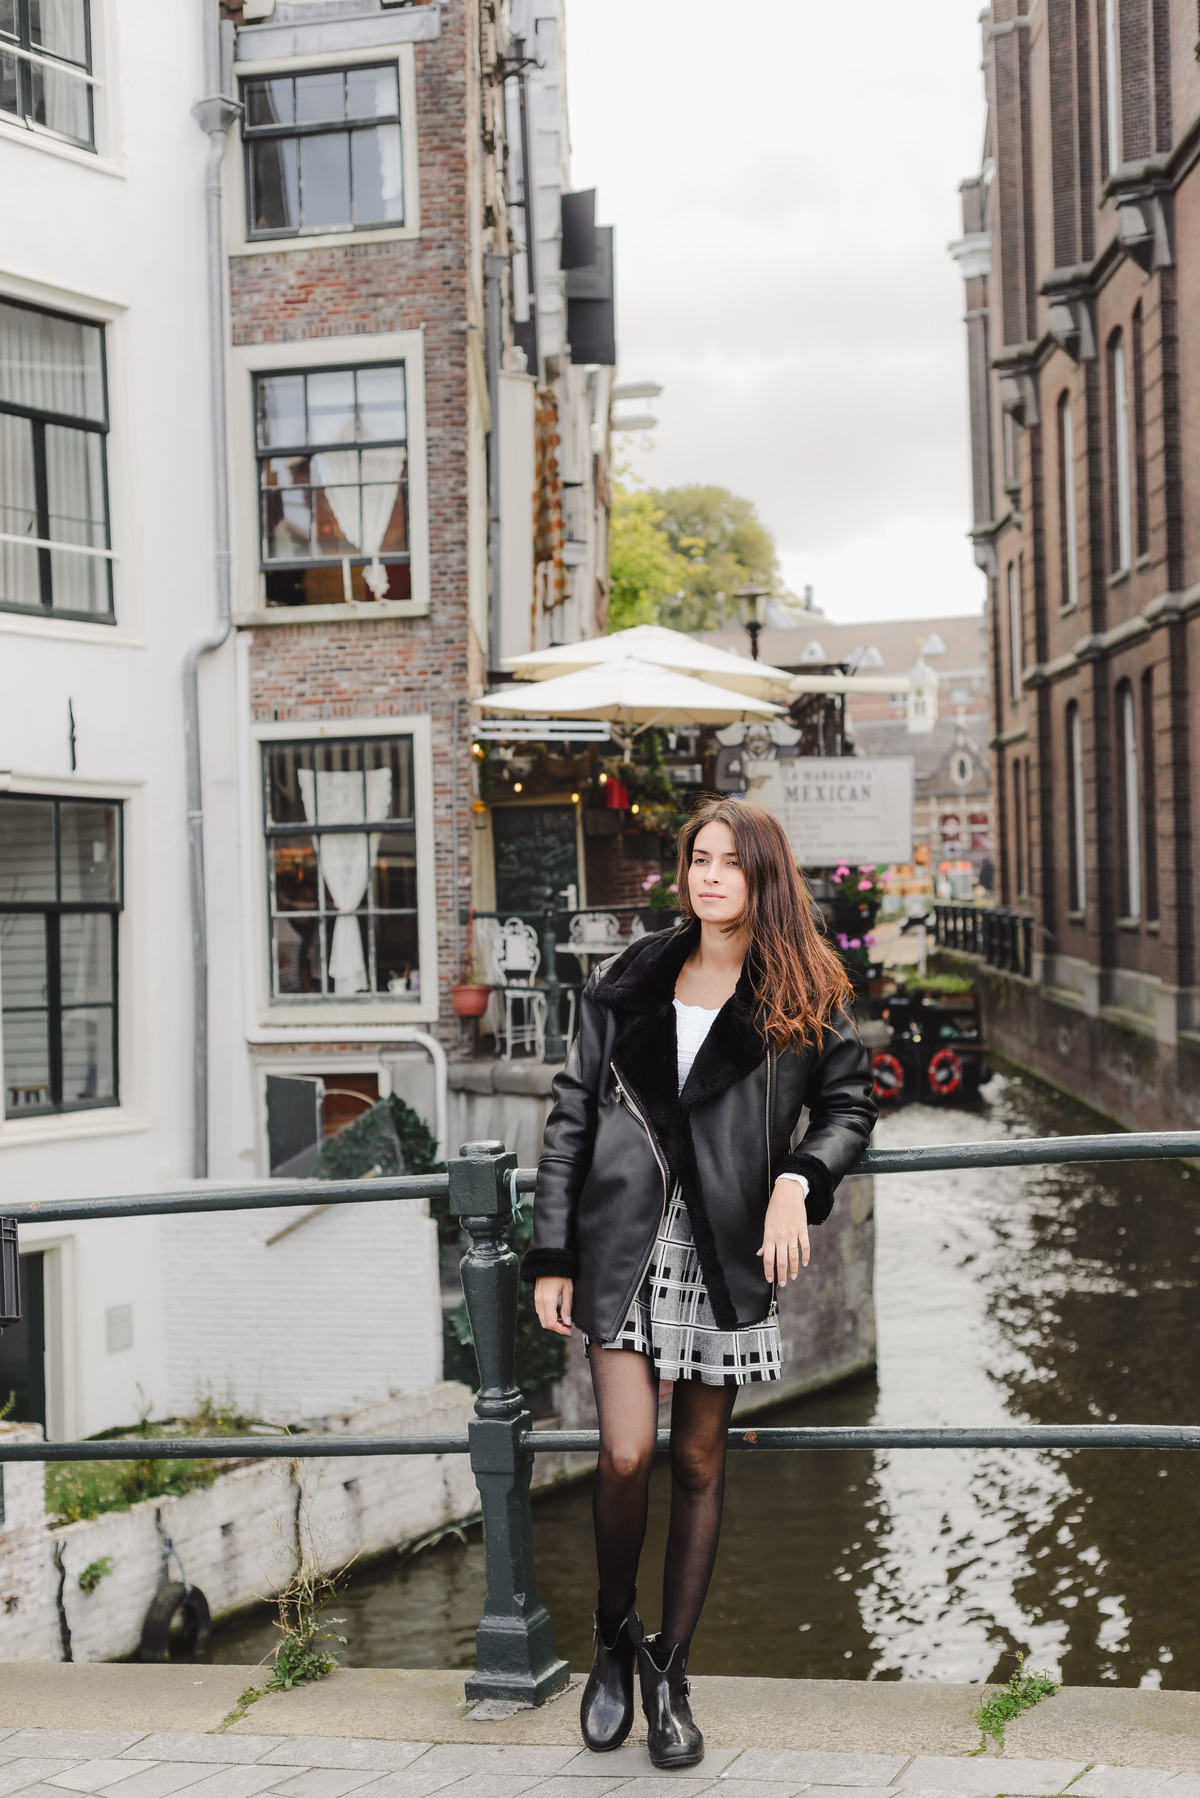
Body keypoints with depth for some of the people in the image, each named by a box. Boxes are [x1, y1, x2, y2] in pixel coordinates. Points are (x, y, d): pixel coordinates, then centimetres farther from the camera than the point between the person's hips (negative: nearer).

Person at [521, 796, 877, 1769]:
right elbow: (572, 1119, 7)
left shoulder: (805, 996, 4)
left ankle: (669, 1674, 21)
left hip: (729, 1254, 0)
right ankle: (615, 1637, 17)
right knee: (626, 1455, -10)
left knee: (699, 1465, 8)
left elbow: (850, 1103, 9)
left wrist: (800, 1180, -12)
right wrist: (552, 1255, 2)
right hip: (626, 1249, 0)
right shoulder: (628, 983, 6)